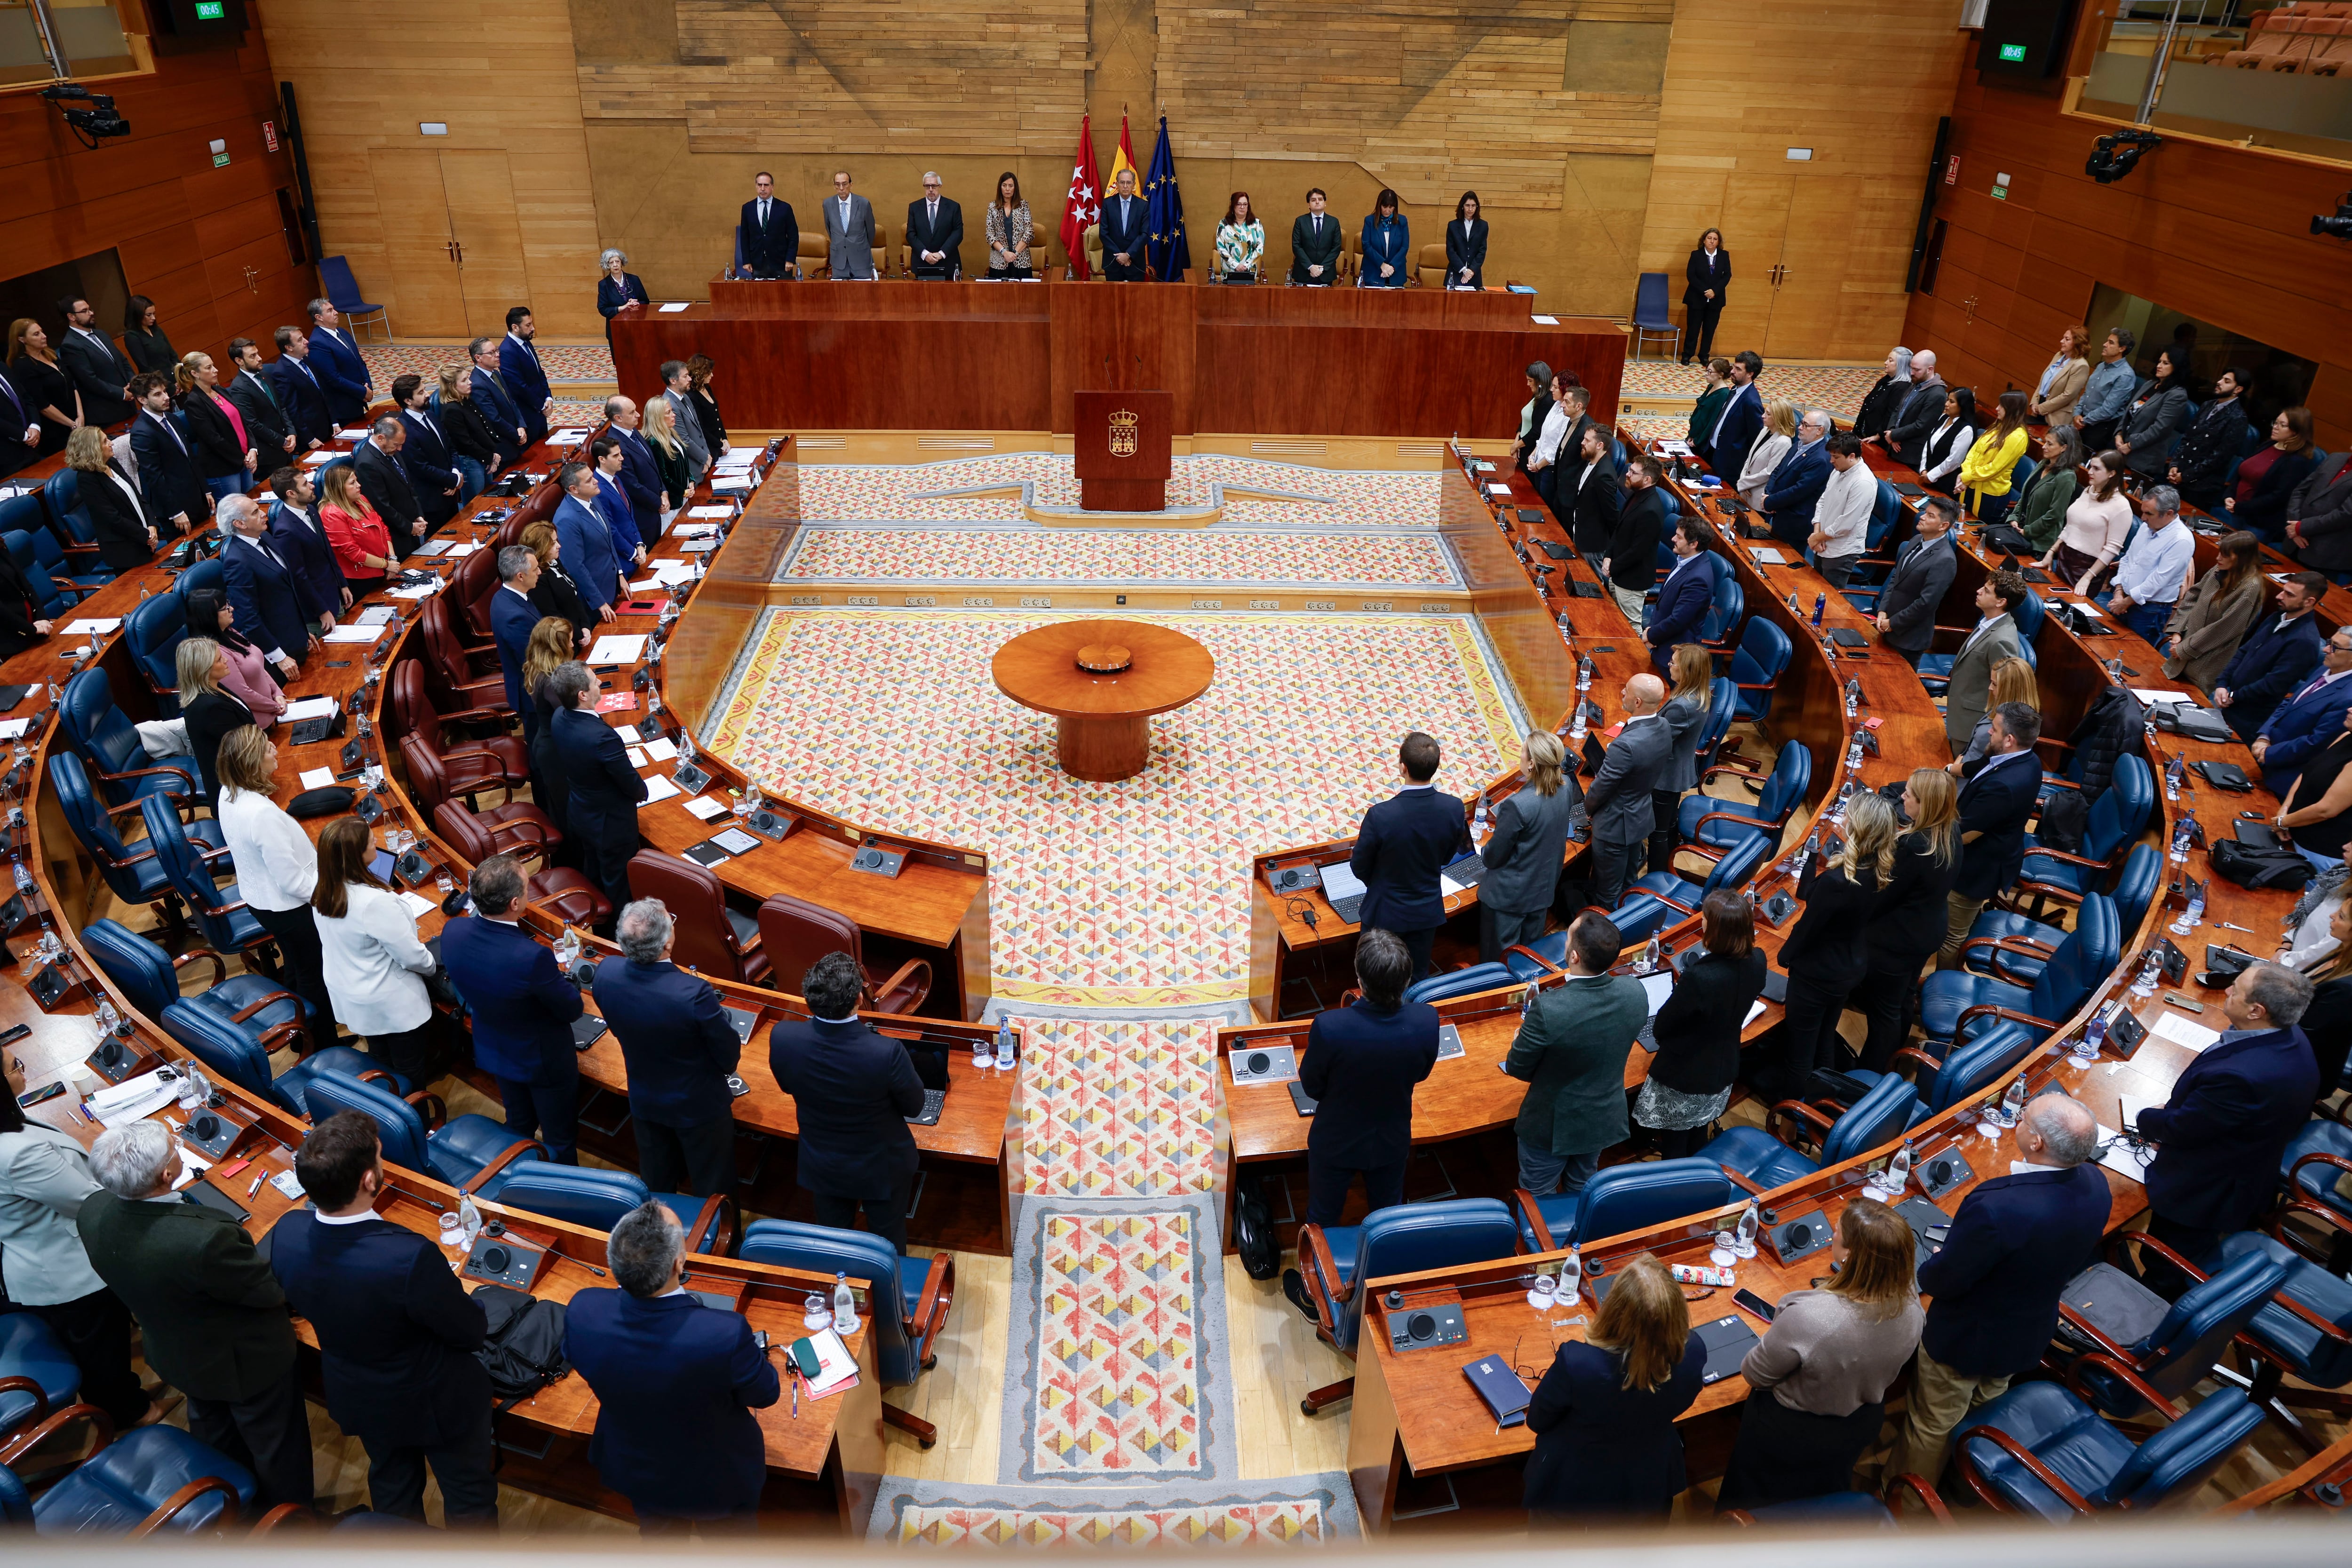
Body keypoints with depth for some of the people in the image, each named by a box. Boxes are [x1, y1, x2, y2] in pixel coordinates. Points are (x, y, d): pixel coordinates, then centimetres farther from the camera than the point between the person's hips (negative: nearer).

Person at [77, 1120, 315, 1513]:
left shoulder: (92, 1212, -24)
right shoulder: (205, 1239, -45)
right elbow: (272, 1290, -28)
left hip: (174, 1355, 7)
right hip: (244, 1362, -6)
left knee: (212, 1428, 34)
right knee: (274, 1443, 22)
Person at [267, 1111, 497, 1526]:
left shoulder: (286, 1232, -25)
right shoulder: (411, 1257, -42)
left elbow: (297, 1301, -1)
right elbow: (472, 1332, -25)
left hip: (356, 1398, 6)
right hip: (434, 1403, -6)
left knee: (392, 1485, 32)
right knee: (469, 1496, 22)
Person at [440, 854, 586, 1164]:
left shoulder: (452, 932, -23)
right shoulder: (534, 957, -42)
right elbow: (572, 1010, -22)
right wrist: (568, 981, -4)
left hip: (493, 1052, 6)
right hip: (543, 1060, -6)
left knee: (518, 1125, 32)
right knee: (560, 1138, 20)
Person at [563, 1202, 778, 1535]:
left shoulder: (582, 1311, -33)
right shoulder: (727, 1334, -44)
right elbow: (766, 1394, -21)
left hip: (632, 1467, 3)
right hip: (717, 1479, -3)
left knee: (658, 1531, 36)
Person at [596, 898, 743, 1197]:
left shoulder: (605, 973, -23)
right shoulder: (694, 993, -39)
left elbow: (619, 1027, -2)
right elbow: (729, 1054, -22)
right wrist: (726, 1069, 3)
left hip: (643, 1101, 5)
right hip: (698, 1105, -5)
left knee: (657, 1185, 30)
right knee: (713, 1189, 22)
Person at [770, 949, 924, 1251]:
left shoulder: (782, 1037, -28)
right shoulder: (887, 1052, -37)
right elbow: (914, 1107, -17)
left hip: (821, 1164, 3)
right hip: (881, 1166, -3)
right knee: (889, 1242, 24)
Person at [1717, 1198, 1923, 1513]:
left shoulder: (1807, 1316, -44)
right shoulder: (1911, 1304, -26)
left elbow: (1754, 1376, -24)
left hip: (1790, 1436, -5)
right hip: (1860, 1427, 5)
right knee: (1826, 1492, 37)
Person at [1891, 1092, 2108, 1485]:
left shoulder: (1995, 1206, -45)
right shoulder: (2096, 1185, -21)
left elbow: (1941, 1282, -28)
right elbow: (2078, 1260, -1)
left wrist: (1927, 1267, -6)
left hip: (1966, 1340, -6)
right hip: (2033, 1334, 7)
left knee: (1932, 1425, 21)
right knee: (1986, 1405, 35)